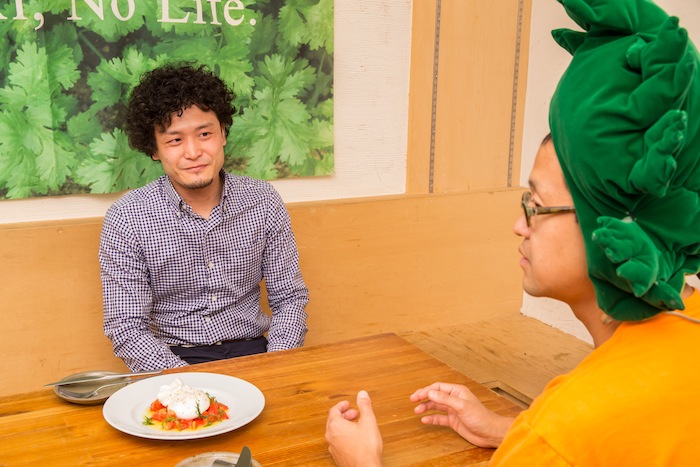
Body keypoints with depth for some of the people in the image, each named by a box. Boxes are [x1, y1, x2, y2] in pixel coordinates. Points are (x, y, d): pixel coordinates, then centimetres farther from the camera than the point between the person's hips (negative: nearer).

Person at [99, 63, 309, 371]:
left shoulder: (263, 201, 0)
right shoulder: (126, 218, -7)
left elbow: (289, 298, 5)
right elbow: (126, 330, -8)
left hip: (252, 352, 2)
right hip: (171, 361, -1)